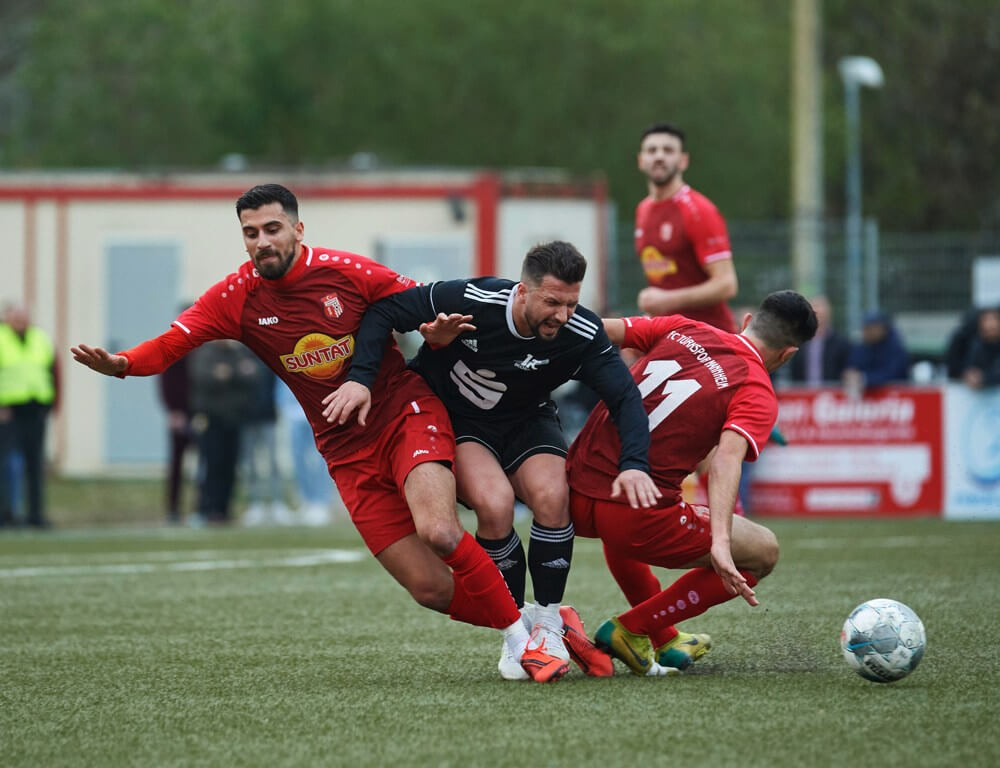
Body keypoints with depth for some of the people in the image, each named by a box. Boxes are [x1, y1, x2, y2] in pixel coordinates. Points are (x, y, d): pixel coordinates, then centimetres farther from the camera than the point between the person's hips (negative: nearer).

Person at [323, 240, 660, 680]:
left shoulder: (581, 335, -23)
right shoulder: (471, 301, -29)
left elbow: (625, 397, -21)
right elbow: (385, 312, -19)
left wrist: (633, 465, -37)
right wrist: (361, 378, -29)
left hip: (526, 422, 2)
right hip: (452, 419, -2)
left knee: (552, 496, -29)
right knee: (494, 503, -30)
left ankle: (548, 623, -11)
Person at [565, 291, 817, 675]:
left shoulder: (683, 329, 12)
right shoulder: (757, 394, -3)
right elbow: (728, 456, -20)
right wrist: (720, 544, -30)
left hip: (574, 496, 6)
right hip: (638, 520, -6)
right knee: (763, 551, 14)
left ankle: (663, 641, 44)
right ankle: (631, 629, 9)